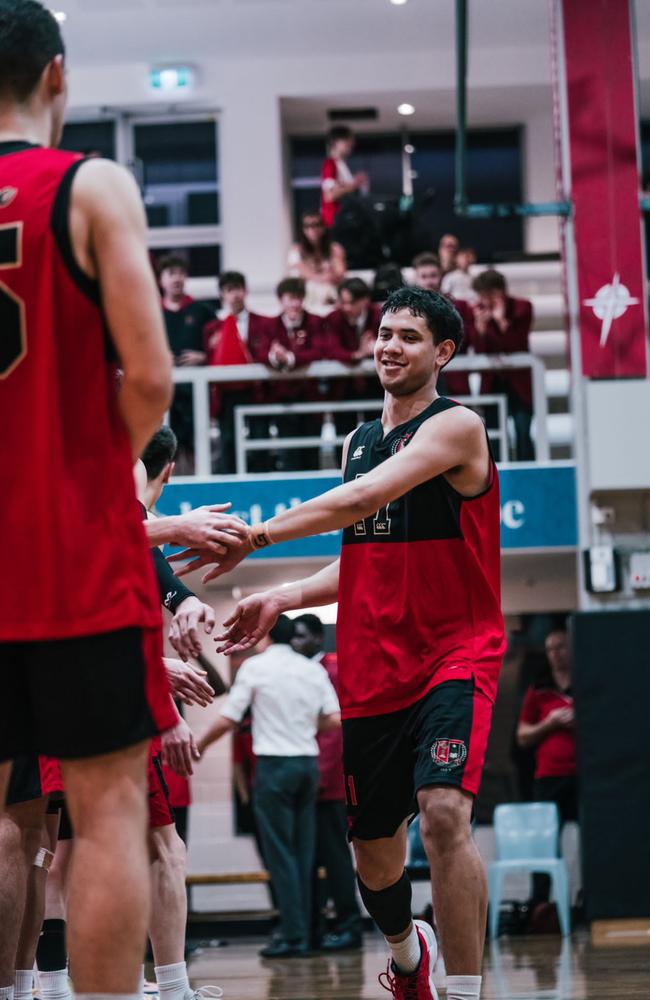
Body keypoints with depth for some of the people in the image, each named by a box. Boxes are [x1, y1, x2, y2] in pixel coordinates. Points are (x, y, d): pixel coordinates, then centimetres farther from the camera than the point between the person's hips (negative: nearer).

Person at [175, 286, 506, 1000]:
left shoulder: (456, 427, -9)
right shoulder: (359, 442, 16)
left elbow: (364, 498, -24)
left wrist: (260, 534, -27)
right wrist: (283, 599, 9)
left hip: (453, 655, -7)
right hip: (372, 668, 7)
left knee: (443, 813, -28)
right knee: (374, 855, 13)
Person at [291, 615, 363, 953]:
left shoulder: (332, 671, -5)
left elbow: (335, 728, -12)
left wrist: (320, 776, -17)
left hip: (326, 784, -8)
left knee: (334, 854, -5)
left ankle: (348, 925, -2)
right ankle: (312, 927, 11)